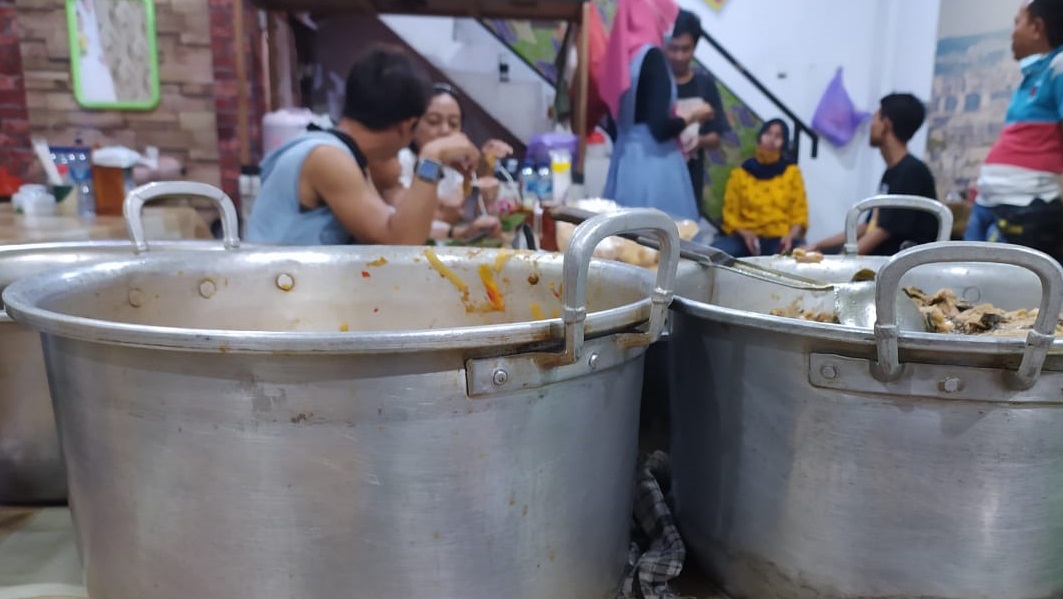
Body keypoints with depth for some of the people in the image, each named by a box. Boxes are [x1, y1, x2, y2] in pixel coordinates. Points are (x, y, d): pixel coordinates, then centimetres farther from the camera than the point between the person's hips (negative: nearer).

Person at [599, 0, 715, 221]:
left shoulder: (622, 55, 10)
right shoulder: (651, 56, -12)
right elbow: (660, 128, -18)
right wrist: (692, 114, 1)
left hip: (625, 160, 8)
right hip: (652, 165, -8)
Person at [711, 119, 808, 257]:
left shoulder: (791, 172, 13)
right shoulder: (740, 173, 12)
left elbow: (799, 213, 9)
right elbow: (731, 213, 8)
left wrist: (791, 236, -11)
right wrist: (744, 233, -12)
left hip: (780, 239, 0)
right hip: (747, 238, 0)